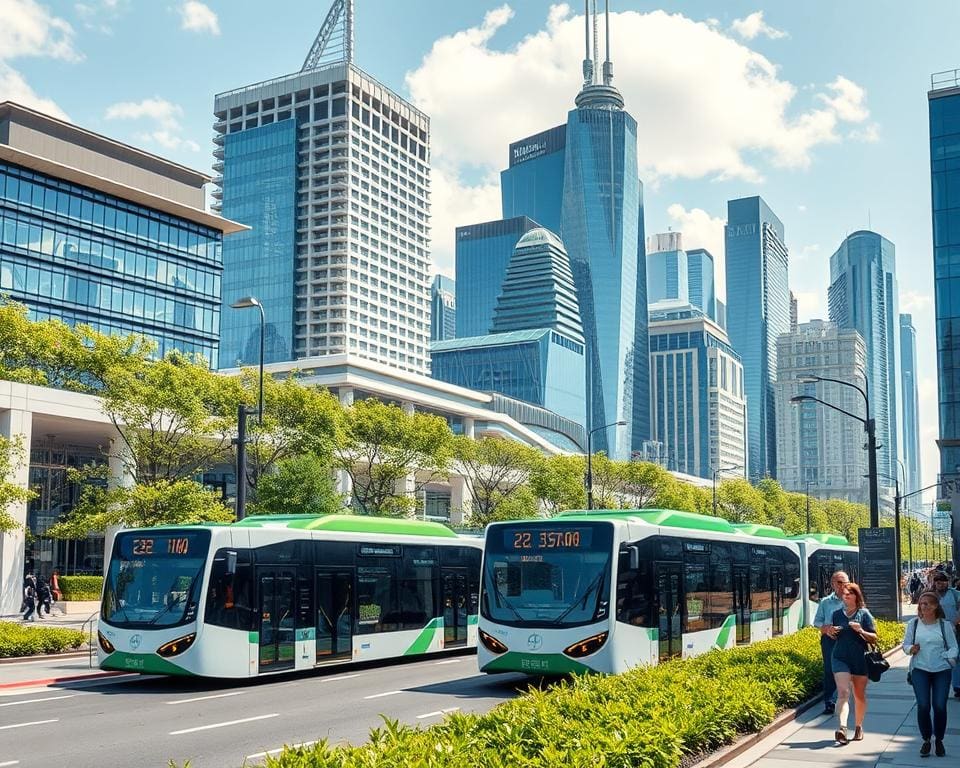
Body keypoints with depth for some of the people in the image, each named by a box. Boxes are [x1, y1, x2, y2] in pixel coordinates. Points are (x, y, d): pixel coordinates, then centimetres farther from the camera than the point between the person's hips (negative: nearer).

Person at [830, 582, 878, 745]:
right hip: (840, 658, 1)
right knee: (842, 693, -13)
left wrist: (860, 631, -18)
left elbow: (874, 638, -1)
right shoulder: (837, 614, 7)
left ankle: (858, 727, 29)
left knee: (859, 695, 13)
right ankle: (842, 728, -26)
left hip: (860, 659, 0)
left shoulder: (864, 614, 0)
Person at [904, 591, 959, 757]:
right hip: (920, 670, 0)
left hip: (942, 670, 0)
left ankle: (939, 740, 17)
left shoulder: (944, 625, 3)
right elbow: (905, 644, 8)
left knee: (940, 706, -4)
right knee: (923, 706, -8)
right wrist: (911, 649, -13)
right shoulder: (914, 623, 5)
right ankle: (926, 740, 10)